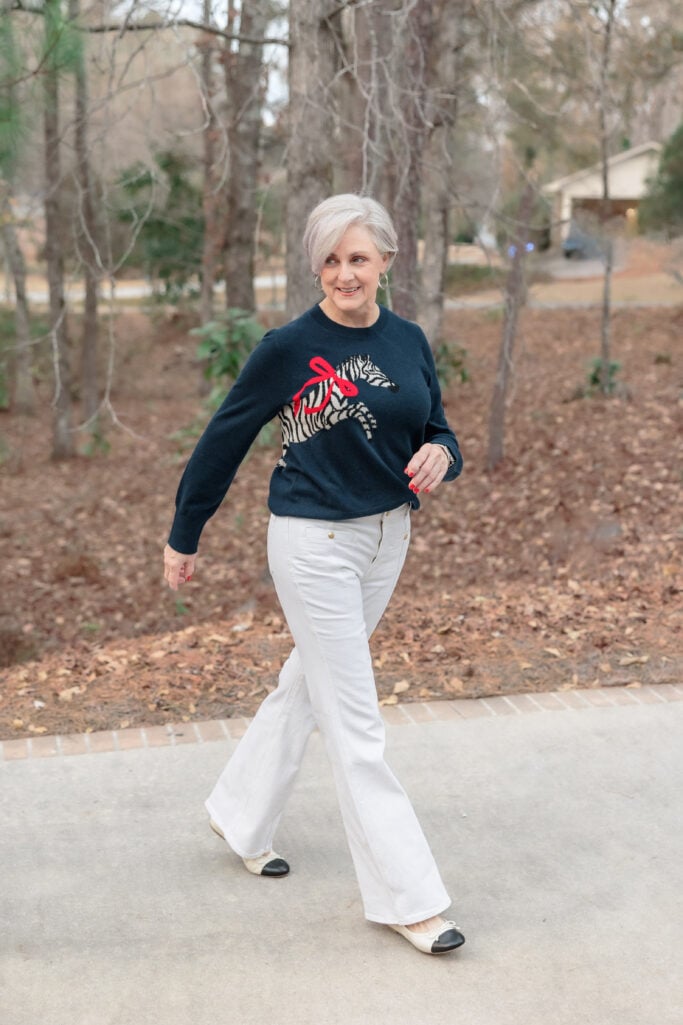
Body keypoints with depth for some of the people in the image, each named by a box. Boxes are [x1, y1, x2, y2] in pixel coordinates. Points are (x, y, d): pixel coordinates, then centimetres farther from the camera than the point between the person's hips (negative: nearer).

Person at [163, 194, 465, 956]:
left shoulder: (408, 341, 3)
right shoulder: (289, 347, -12)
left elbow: (436, 431, 12)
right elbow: (223, 441, -4)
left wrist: (440, 455, -13)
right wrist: (183, 537, 2)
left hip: (388, 537, 6)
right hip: (314, 542, -6)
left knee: (306, 687, 20)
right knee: (356, 724, -2)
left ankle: (239, 815, 41)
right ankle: (404, 895, 8)